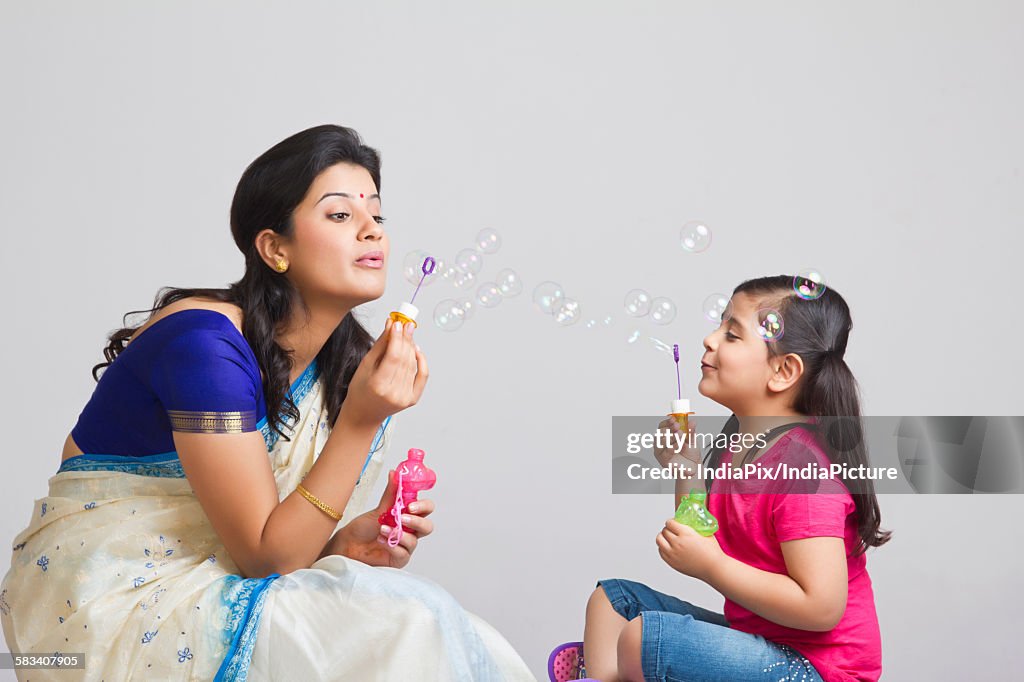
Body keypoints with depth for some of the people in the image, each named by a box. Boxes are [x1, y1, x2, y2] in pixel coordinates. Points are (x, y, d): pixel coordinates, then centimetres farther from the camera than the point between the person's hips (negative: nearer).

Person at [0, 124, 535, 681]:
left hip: (218, 582, 7)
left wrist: (346, 540, -13)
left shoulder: (347, 360, 1)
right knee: (404, 631, -21)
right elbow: (264, 554, -19)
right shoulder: (204, 342, -21)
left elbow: (286, 537, 8)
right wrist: (361, 421, -26)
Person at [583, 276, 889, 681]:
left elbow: (823, 607, -28)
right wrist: (688, 470, -1)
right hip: (755, 635, 10)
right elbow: (703, 544, 12)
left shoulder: (804, 467, -24)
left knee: (643, 637, -26)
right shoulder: (737, 439, 4)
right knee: (612, 597, 12)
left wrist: (710, 565, -24)